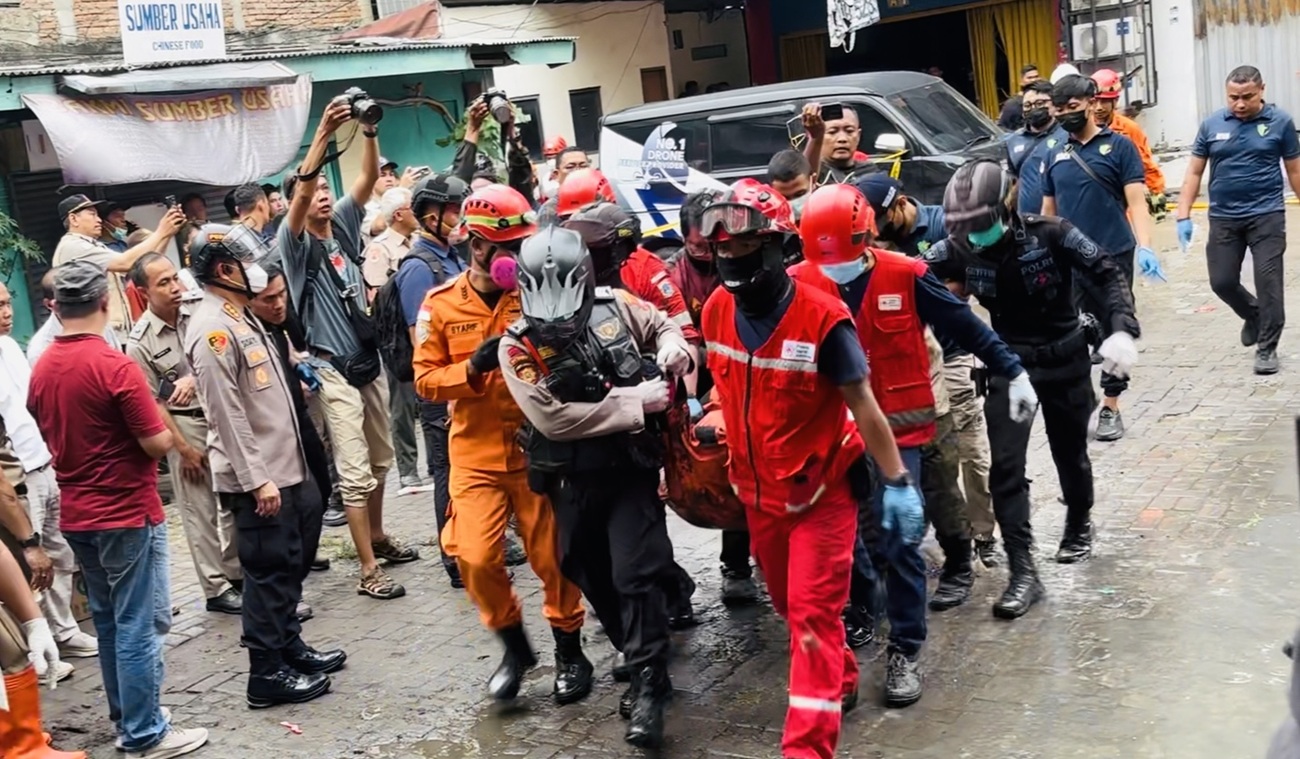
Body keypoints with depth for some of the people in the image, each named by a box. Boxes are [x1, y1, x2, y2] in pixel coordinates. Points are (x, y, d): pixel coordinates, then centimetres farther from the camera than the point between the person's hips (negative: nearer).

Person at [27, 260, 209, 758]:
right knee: (138, 624, 0)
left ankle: (126, 715, 29)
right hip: (127, 513, -8)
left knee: (107, 620, 18)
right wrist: (165, 430, 2)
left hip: (76, 514, 8)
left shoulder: (41, 370, 3)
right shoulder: (114, 366, -20)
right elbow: (157, 443, -18)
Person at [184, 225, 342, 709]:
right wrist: (257, 480, -22)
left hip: (285, 468, 10)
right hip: (257, 478, -10)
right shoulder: (212, 330, -17)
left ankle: (290, 646, 32)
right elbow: (228, 414, -21)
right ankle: (267, 674, 8)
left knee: (291, 564, 19)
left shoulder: (241, 318, 14)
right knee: (269, 571, -2)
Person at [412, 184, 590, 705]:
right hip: (476, 453, 1)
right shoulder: (441, 305, 0)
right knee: (476, 558, -7)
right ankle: (514, 646, 19)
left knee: (553, 555, 5)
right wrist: (474, 366, -18)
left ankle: (569, 652, 27)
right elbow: (426, 379, -2)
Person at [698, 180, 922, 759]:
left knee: (813, 618, -4)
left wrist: (897, 482, -13)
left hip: (821, 492, -6)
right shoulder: (716, 311, -6)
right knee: (789, 605, 21)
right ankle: (839, 680, 46)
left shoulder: (821, 318, -22)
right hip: (758, 491, 6)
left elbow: (862, 405, -15)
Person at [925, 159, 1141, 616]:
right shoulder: (958, 250, -14)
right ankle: (1023, 574, -5)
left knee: (1070, 455, 17)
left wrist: (1122, 331, -31)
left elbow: (1108, 274, -18)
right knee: (1006, 467, -10)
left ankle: (1078, 527, 47)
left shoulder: (1050, 235, -21)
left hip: (1065, 358, -1)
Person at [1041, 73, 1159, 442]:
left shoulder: (1119, 146, -1)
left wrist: (1144, 247, -21)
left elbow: (1136, 201, -7)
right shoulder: (1053, 156, 11)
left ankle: (1110, 407, 15)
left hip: (1113, 256, -3)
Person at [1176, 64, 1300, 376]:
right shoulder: (1211, 125, 1)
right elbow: (1194, 172, 4)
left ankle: (1267, 348, 9)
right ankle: (1253, 316, 35)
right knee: (1222, 282, 5)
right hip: (1223, 217, 2)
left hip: (1266, 215, -2)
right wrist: (1183, 216, -2)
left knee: (1268, 282, -3)